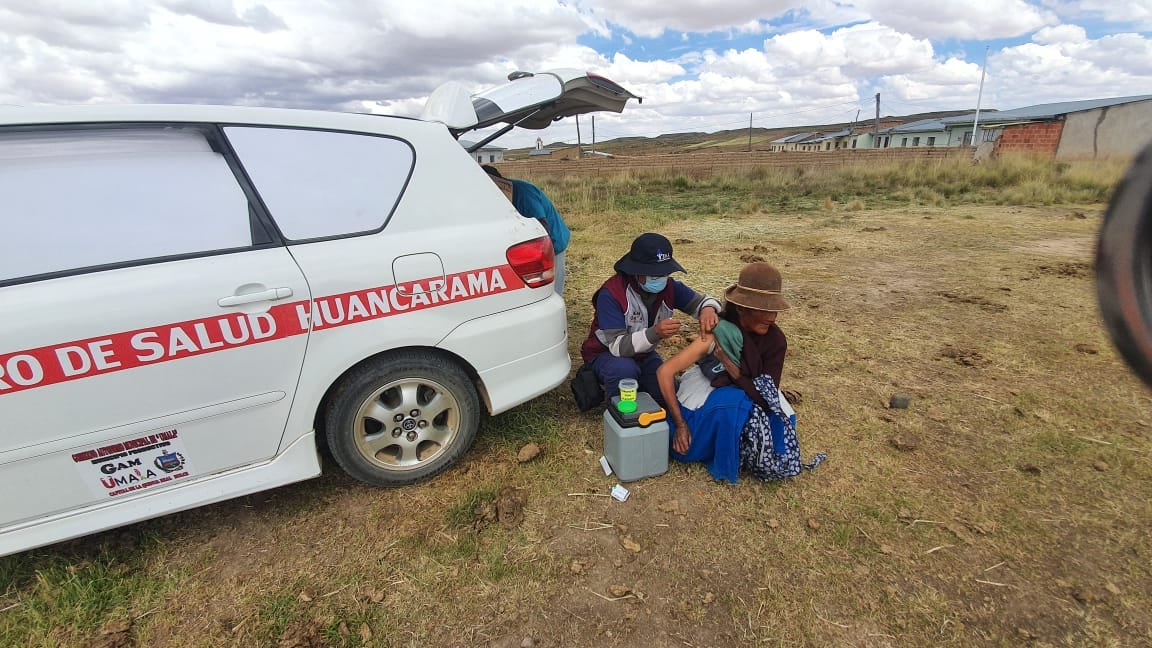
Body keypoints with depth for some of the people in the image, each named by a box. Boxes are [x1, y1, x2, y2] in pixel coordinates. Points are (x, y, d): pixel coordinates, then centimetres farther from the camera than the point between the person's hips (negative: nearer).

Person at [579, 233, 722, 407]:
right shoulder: (611, 293, -30)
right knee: (624, 369, -38)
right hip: (606, 355, -5)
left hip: (643, 354, 5)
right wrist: (655, 333, -50)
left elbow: (701, 301, -7)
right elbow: (617, 346, -35)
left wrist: (708, 309, -34)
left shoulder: (668, 286, -14)